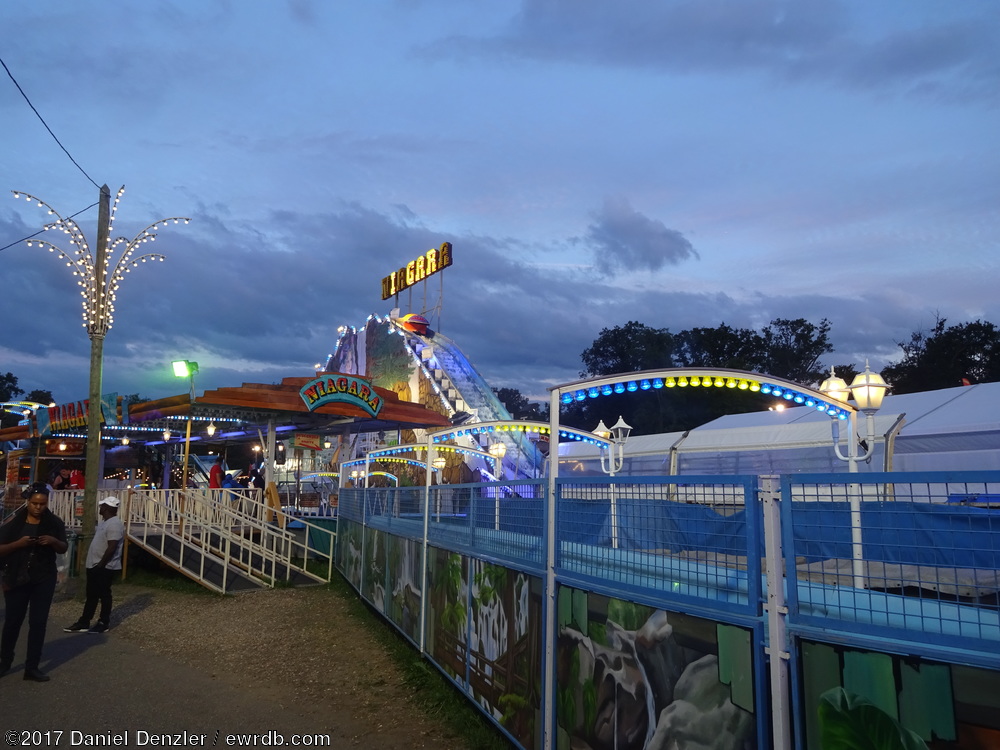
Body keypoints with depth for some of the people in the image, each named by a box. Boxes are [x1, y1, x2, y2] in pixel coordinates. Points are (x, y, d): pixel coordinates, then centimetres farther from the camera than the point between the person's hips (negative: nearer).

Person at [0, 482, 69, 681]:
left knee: (38, 622, 2)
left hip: (44, 579, 1)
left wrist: (54, 541, -17)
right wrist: (19, 543, -23)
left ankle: (32, 667, 9)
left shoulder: (54, 522, -2)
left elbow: (63, 548, 4)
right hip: (17, 579, -1)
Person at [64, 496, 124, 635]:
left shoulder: (114, 524, -22)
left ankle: (104, 623, 11)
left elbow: (112, 548, -25)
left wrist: (101, 565, -20)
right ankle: (83, 623, 22)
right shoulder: (105, 521, 13)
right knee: (91, 595, 15)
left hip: (104, 567, -10)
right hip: (94, 565, 10)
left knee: (104, 595, 1)